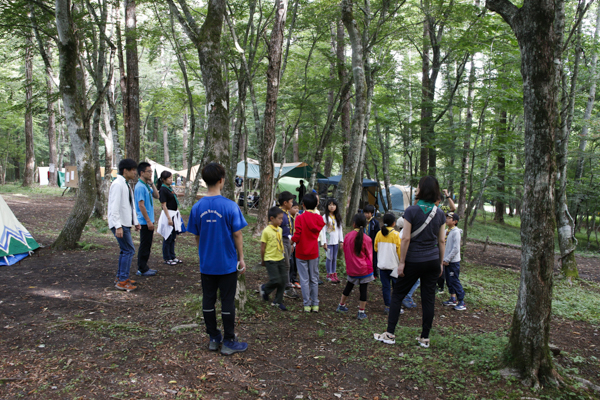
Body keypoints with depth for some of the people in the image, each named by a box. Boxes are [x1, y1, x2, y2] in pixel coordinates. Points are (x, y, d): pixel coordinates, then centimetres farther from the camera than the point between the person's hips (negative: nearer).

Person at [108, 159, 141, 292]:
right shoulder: (118, 184, -15)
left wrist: (135, 222, 19)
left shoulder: (126, 185, 15)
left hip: (126, 224, 10)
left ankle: (121, 278, 25)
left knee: (125, 250, 15)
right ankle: (122, 281, -2)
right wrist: (118, 226, -24)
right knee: (129, 251, -9)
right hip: (120, 224, -10)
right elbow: (114, 207, -21)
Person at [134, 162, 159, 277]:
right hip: (145, 221, -9)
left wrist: (152, 184, 4)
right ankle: (142, 270, 7)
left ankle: (144, 267, 23)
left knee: (147, 246, 15)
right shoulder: (140, 186, -17)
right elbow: (141, 205, -20)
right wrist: (148, 221, -20)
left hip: (149, 221, 9)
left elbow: (156, 196, 16)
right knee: (144, 246, -1)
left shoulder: (147, 185, 12)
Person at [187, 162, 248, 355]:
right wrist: (241, 258, 0)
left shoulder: (197, 207, -3)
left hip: (206, 264, 4)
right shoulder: (230, 206, -15)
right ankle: (229, 343, 15)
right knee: (227, 302, 6)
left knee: (208, 301, 14)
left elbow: (197, 236, 5)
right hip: (227, 263, -3)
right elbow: (237, 234, -11)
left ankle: (213, 339, 25)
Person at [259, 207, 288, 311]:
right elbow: (262, 248, -8)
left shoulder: (280, 229, 5)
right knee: (276, 280, -10)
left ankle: (278, 301, 20)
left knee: (283, 281, 5)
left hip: (281, 259, 7)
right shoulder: (266, 231, -16)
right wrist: (263, 261, -1)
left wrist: (283, 252, 15)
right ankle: (264, 288, 22)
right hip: (270, 260, -7)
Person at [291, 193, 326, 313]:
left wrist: (292, 239, 2)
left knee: (304, 279, 5)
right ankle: (315, 304, 18)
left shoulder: (300, 218, -16)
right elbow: (318, 232, 2)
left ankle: (307, 304, 10)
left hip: (301, 253, -3)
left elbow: (296, 237, -17)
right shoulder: (319, 218, -2)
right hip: (313, 252, 3)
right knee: (314, 279, 13)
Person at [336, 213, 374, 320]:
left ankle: (341, 305, 34)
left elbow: (345, 252, 6)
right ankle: (361, 313, 10)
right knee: (363, 290, 6)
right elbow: (369, 255, -4)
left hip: (351, 268, 4)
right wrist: (370, 269, 8)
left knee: (348, 286, 22)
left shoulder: (347, 236, -5)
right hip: (364, 269, -3)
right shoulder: (366, 239, -13)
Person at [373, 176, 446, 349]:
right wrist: (441, 263, 14)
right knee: (428, 298, 9)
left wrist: (402, 262, -9)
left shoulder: (411, 211, -12)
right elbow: (441, 241, 5)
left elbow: (406, 238, -14)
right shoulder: (440, 213, 2)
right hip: (433, 261, 4)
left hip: (414, 261, -4)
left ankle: (390, 334, 9)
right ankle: (425, 338, 17)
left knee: (397, 295, 7)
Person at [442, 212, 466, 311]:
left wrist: (447, 259, -16)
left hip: (453, 262, -8)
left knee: (455, 281, -5)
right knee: (449, 281, 14)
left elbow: (456, 249, -19)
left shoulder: (456, 232, -15)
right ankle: (453, 299, 26)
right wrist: (444, 258, 9)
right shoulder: (447, 231, 10)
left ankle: (462, 302, 3)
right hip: (447, 261, 8)